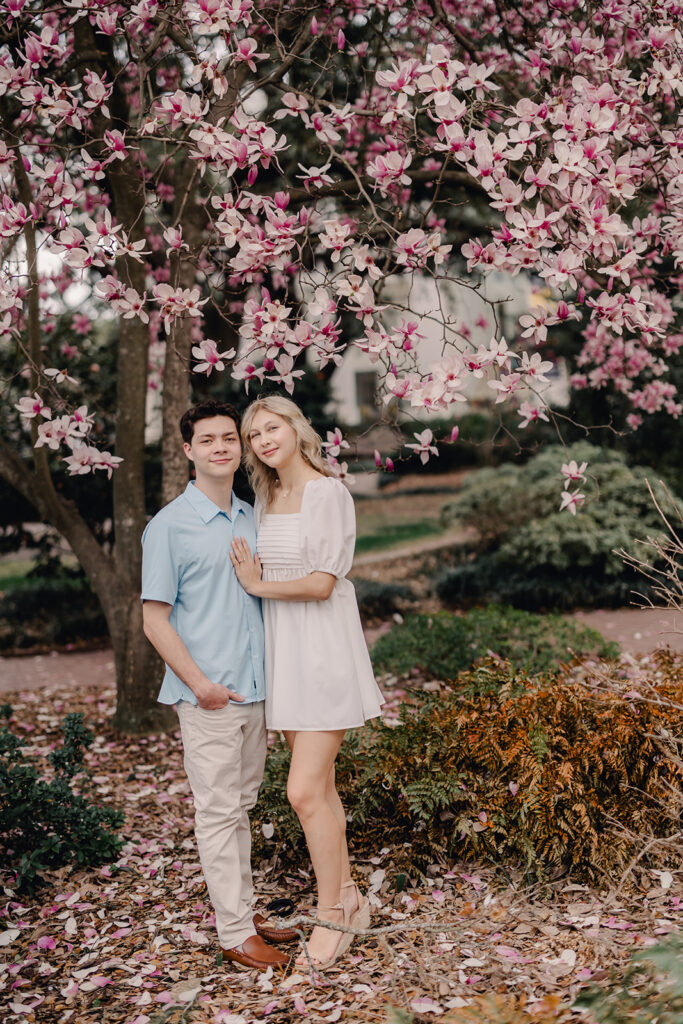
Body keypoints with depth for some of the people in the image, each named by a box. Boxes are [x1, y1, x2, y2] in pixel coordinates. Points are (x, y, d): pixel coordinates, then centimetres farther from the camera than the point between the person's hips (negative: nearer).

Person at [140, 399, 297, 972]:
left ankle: (246, 912, 28)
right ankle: (235, 934, 9)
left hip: (257, 688, 6)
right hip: (208, 696, -6)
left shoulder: (253, 519, 10)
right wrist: (199, 683, -15)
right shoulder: (169, 526, -8)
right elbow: (156, 620, -9)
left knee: (241, 805, 16)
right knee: (218, 811, 1)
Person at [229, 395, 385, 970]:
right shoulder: (264, 498, 13)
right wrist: (250, 576, 0)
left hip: (323, 649, -7)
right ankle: (349, 899, 27)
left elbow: (320, 583, -16)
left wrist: (258, 586, -6)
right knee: (319, 787, 14)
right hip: (282, 651, 8)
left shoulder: (328, 493, -11)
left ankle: (331, 918, 7)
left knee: (305, 791, -8)